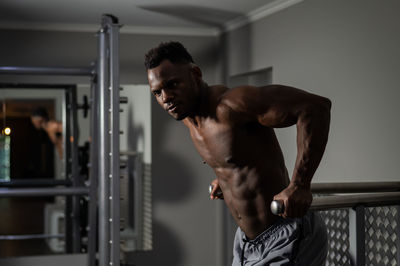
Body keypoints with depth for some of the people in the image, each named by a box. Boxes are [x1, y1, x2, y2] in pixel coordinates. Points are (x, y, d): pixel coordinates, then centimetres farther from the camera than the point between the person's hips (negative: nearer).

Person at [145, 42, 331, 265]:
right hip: (247, 242, 9)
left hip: (287, 240, -9)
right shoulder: (188, 116, 3)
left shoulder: (230, 104, -24)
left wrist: (300, 185, -30)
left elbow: (316, 106, -28)